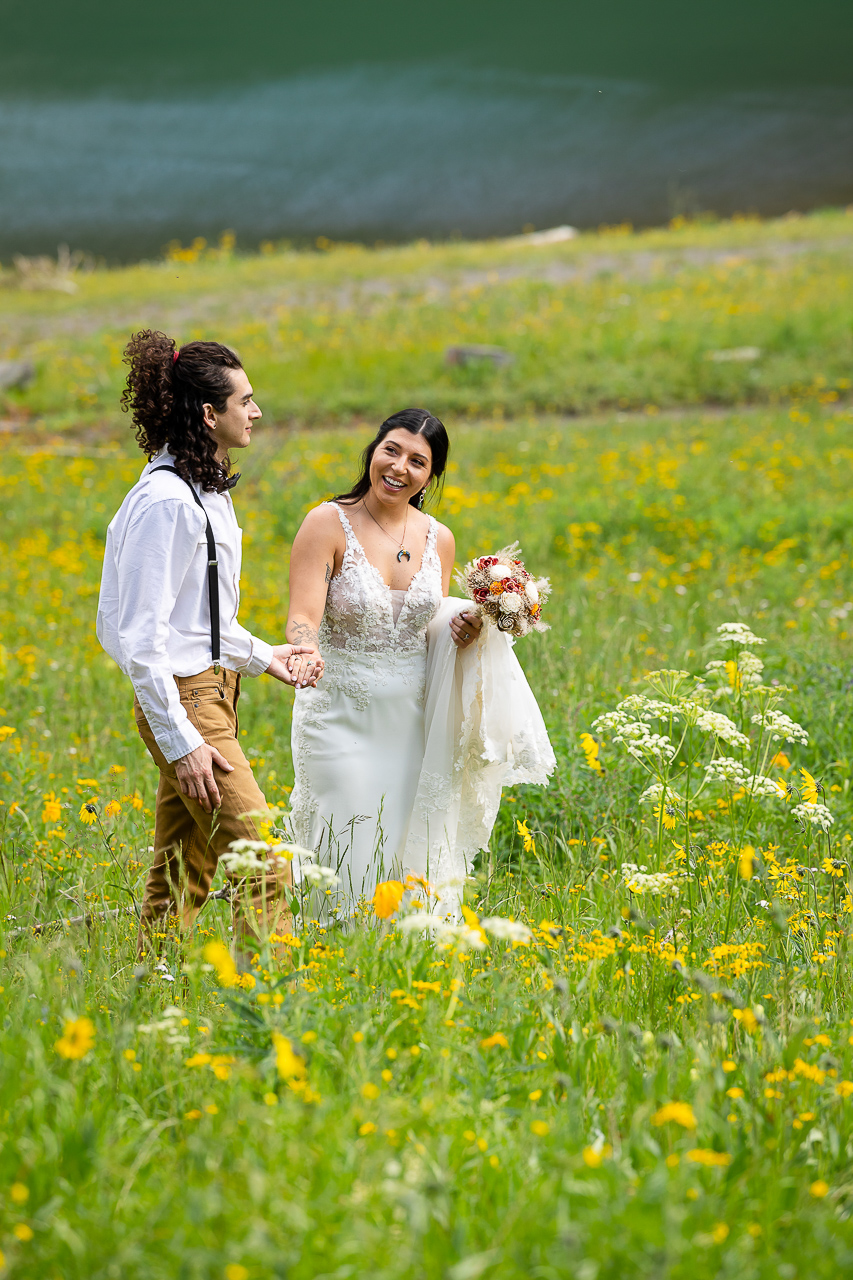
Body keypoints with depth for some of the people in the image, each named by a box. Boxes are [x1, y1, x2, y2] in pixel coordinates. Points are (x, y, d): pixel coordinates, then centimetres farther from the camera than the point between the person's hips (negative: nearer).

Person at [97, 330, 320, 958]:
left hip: (213, 691, 10)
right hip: (185, 701, -10)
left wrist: (265, 657, 12)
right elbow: (141, 635, -20)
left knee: (182, 877, 11)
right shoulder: (166, 501, -18)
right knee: (264, 867, -11)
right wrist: (181, 742, -22)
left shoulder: (206, 490, 13)